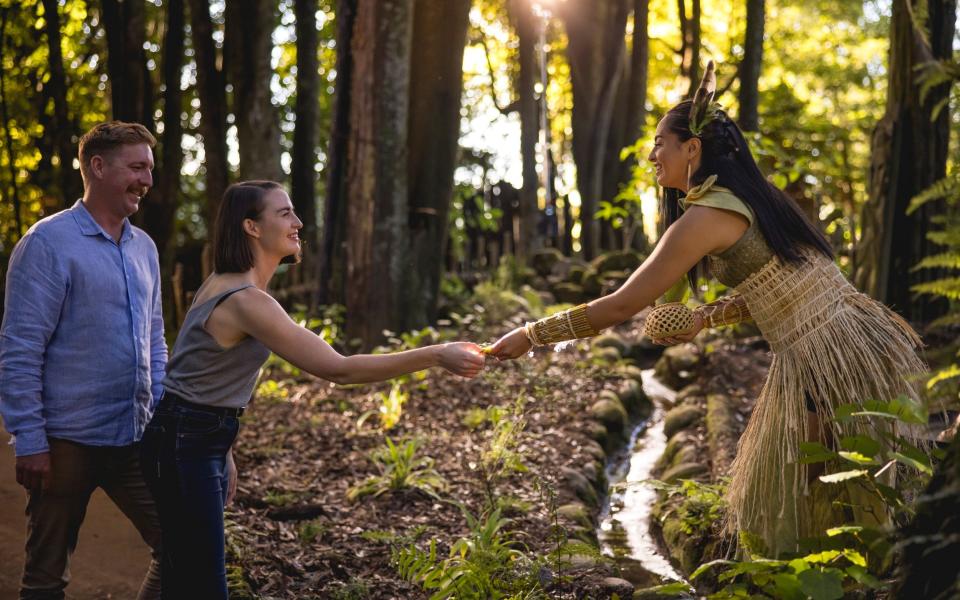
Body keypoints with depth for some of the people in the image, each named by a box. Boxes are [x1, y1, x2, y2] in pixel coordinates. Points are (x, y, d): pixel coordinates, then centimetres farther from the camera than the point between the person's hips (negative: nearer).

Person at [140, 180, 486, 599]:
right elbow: (337, 369, -28)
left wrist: (223, 452, 19)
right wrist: (436, 355, -27)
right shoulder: (245, 300, -24)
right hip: (186, 443, -10)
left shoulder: (226, 283, 8)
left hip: (201, 438, 10)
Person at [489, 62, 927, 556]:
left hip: (827, 357, -9)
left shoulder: (706, 216, -14)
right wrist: (704, 318, 13)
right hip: (851, 334, 9)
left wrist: (530, 336, -6)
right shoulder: (752, 198, 14)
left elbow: (621, 306, -14)